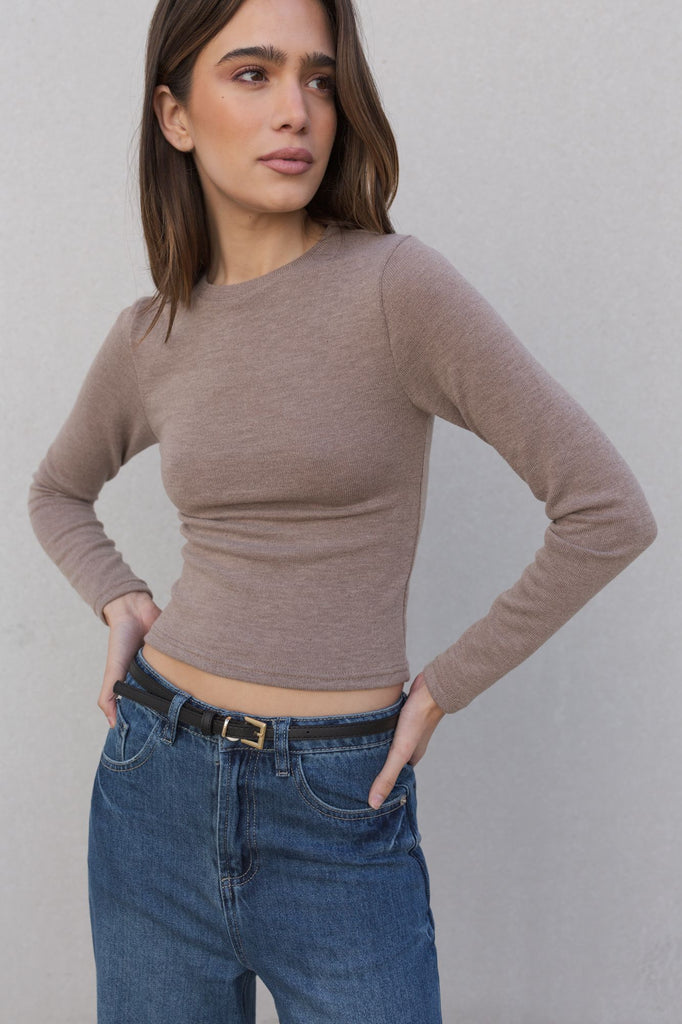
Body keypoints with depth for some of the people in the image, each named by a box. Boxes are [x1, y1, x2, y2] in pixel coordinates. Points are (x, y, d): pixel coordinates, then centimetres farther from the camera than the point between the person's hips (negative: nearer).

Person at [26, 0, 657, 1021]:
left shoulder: (398, 285, -13)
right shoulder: (149, 338, 2)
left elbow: (609, 511, -13)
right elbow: (58, 491, 22)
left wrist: (446, 686, -6)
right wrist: (120, 601, 4)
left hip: (341, 815, -3)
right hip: (156, 783, 4)